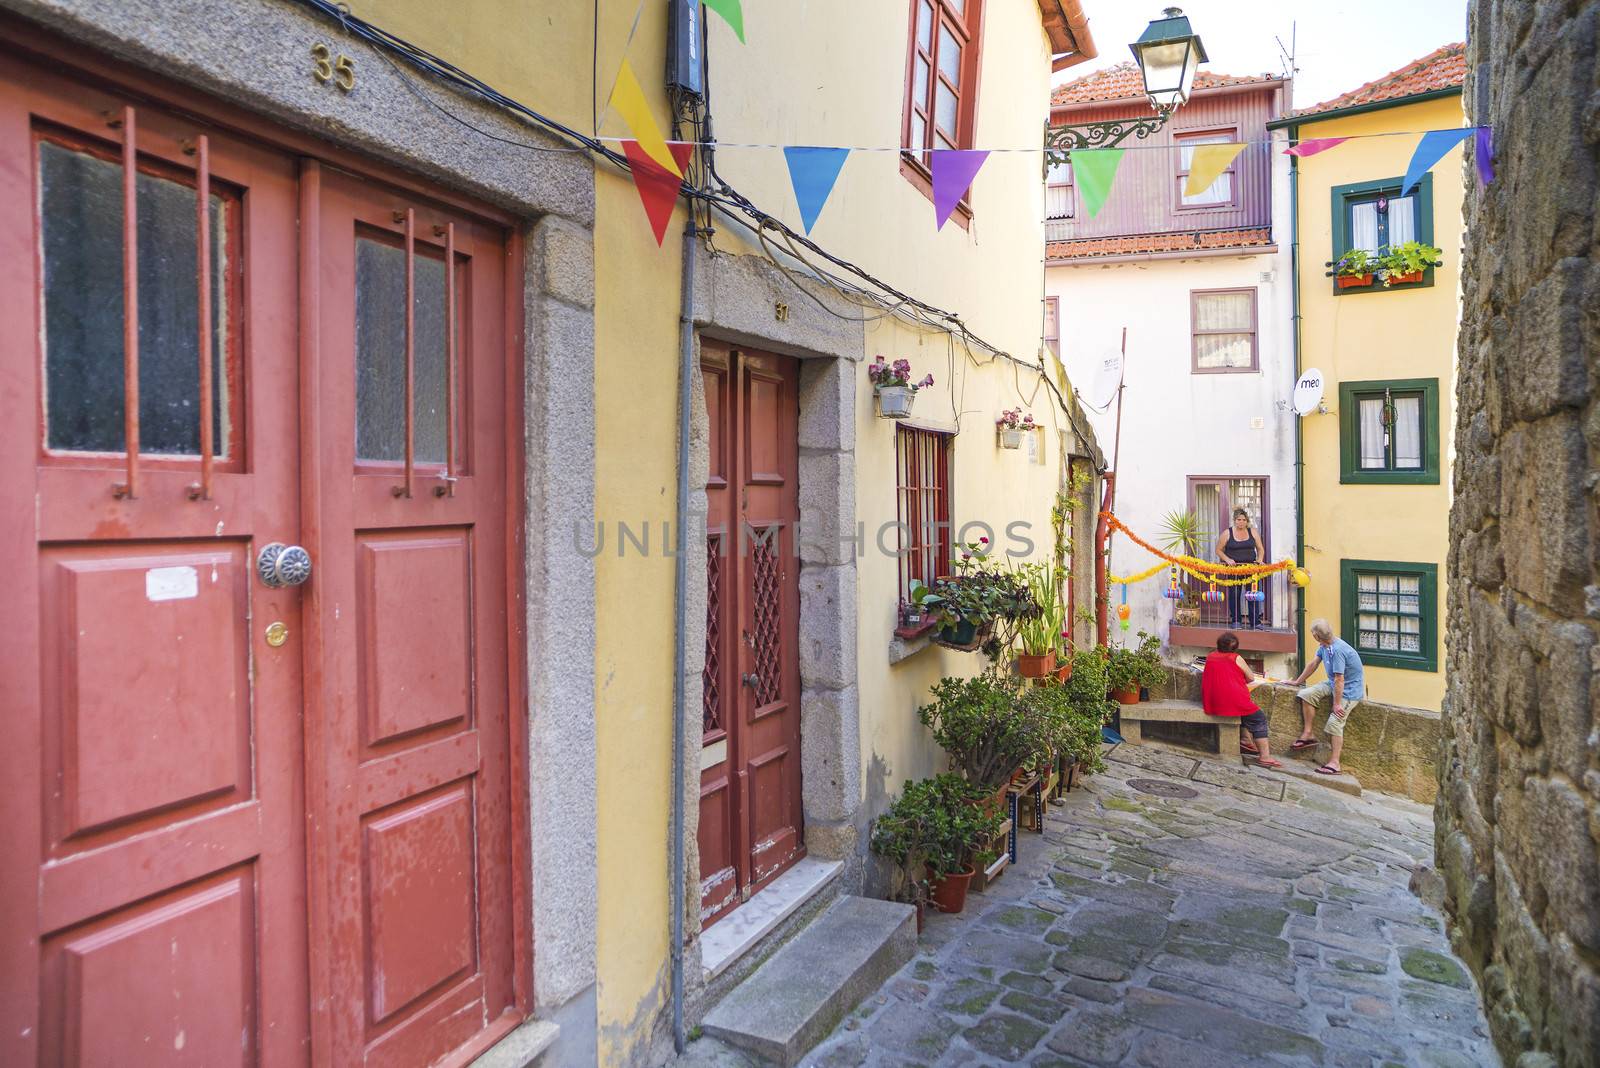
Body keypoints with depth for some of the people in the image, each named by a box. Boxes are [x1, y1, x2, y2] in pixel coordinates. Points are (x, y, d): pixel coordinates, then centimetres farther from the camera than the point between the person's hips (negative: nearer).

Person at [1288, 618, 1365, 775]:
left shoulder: (1338, 650, -30)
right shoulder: (1324, 645, -1)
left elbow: (1339, 680, -26)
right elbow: (1313, 664, 11)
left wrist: (1337, 704, -20)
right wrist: (1297, 682, 18)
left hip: (1350, 689, -9)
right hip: (1333, 683, 9)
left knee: (1335, 722, -14)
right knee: (1306, 695, -6)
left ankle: (1334, 763, -8)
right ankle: (1309, 734, 1)